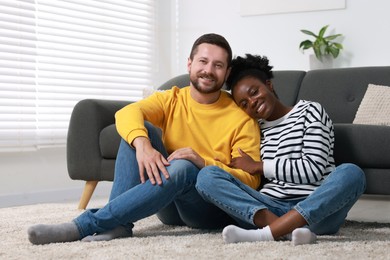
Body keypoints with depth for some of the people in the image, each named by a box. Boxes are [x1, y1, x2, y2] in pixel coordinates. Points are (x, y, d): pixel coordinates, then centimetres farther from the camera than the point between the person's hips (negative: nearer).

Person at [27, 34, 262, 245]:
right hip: (170, 205, 3)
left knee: (182, 167, -35)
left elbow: (251, 180, -12)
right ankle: (119, 222, -27)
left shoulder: (241, 118, -7)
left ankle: (86, 225, -36)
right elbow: (127, 113, -18)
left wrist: (204, 163, -27)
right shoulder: (170, 100, 2)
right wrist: (142, 145, -39)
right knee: (140, 129, -14)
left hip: (217, 207, -3)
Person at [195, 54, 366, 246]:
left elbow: (314, 169, -3)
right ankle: (287, 229, -39)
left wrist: (259, 166, 0)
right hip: (269, 208, 3)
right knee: (207, 175, -18)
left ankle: (266, 232, -41)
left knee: (351, 173, -33)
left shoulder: (309, 111, 10)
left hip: (316, 209, -3)